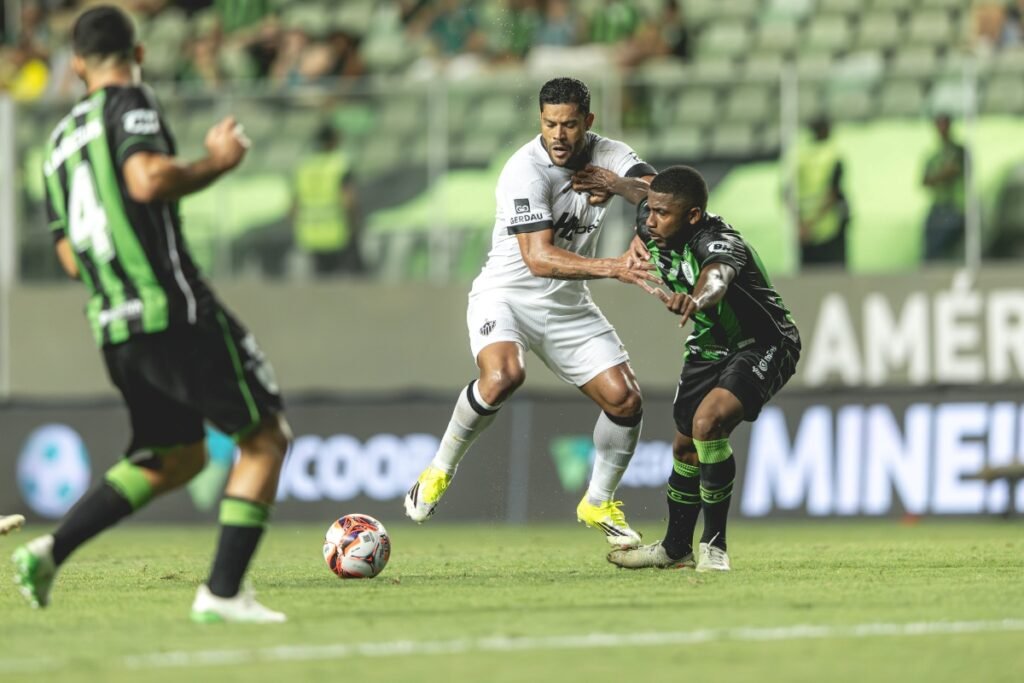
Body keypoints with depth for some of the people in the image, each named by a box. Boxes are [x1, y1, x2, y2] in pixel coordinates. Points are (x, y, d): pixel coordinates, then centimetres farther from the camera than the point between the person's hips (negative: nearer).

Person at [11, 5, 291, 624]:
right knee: (266, 437, 2)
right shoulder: (131, 104, -3)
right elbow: (148, 178, -23)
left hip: (113, 327, 8)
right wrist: (218, 162, -7)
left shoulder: (61, 141, 20)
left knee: (177, 457, 21)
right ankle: (224, 592, -7)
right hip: (173, 308, -8)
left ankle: (51, 549, 6)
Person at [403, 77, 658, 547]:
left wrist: (620, 185, -39)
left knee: (625, 400, -3)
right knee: (503, 375, -35)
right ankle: (440, 470, -12)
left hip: (568, 305, 6)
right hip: (506, 296, -6)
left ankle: (599, 504, 22)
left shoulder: (607, 156, -5)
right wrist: (613, 268, -40)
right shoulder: (525, 171, -24)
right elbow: (539, 259, -32)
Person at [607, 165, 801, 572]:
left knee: (707, 422, -29)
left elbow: (716, 278, -60)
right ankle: (676, 548, 38)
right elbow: (645, 188, 12)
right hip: (709, 347, 8)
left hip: (763, 345, -8)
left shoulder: (718, 242, -34)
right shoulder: (650, 225, -14)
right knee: (685, 447, 16)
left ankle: (714, 544, -16)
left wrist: (695, 300, -79)